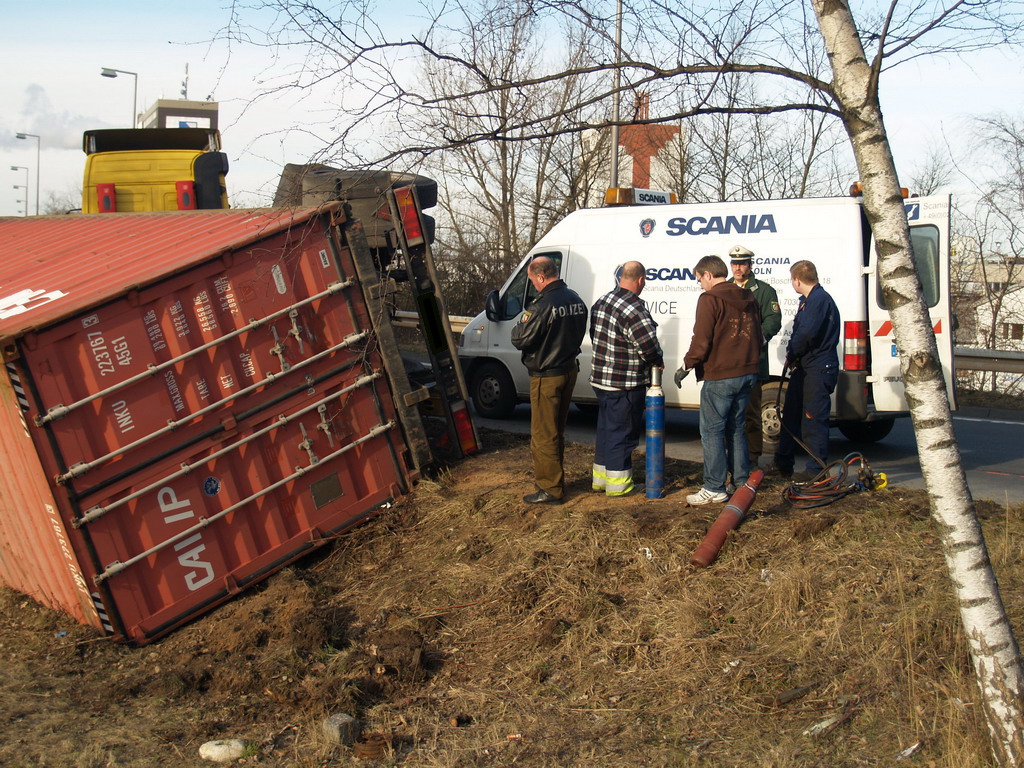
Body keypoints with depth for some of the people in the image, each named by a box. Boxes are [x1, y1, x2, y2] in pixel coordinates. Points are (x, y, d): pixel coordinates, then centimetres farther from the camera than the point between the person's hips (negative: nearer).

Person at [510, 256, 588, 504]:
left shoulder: (543, 305, -23)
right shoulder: (575, 300, 4)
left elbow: (520, 341, -19)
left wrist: (520, 324, -1)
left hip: (547, 377, -9)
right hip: (569, 371, 9)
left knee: (543, 435, 0)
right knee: (557, 431, 21)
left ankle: (551, 490, 3)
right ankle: (554, 477, 33)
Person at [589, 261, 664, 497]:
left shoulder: (601, 302, 6)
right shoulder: (634, 310, -22)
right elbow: (649, 346, -26)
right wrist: (658, 362, -6)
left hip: (600, 379, 8)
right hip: (625, 385, -8)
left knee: (605, 428, 19)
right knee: (622, 432, 3)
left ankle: (600, 477, 29)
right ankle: (618, 484, 11)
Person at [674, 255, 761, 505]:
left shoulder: (710, 299, -12)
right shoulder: (748, 298, 13)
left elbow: (701, 340, -17)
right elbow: (757, 334, 19)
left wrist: (686, 365, -7)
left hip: (719, 377, -8)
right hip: (747, 374, 8)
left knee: (712, 431, -2)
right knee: (736, 428, 17)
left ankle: (714, 489, -1)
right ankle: (742, 481, 21)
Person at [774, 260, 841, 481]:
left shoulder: (819, 299, -15)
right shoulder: (808, 300, 18)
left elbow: (807, 334, -24)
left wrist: (791, 355, -9)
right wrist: (792, 356, 5)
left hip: (818, 369, -11)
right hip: (805, 368, 11)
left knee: (814, 420, -6)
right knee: (791, 415, 17)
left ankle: (817, 469, 1)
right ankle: (783, 464, 28)